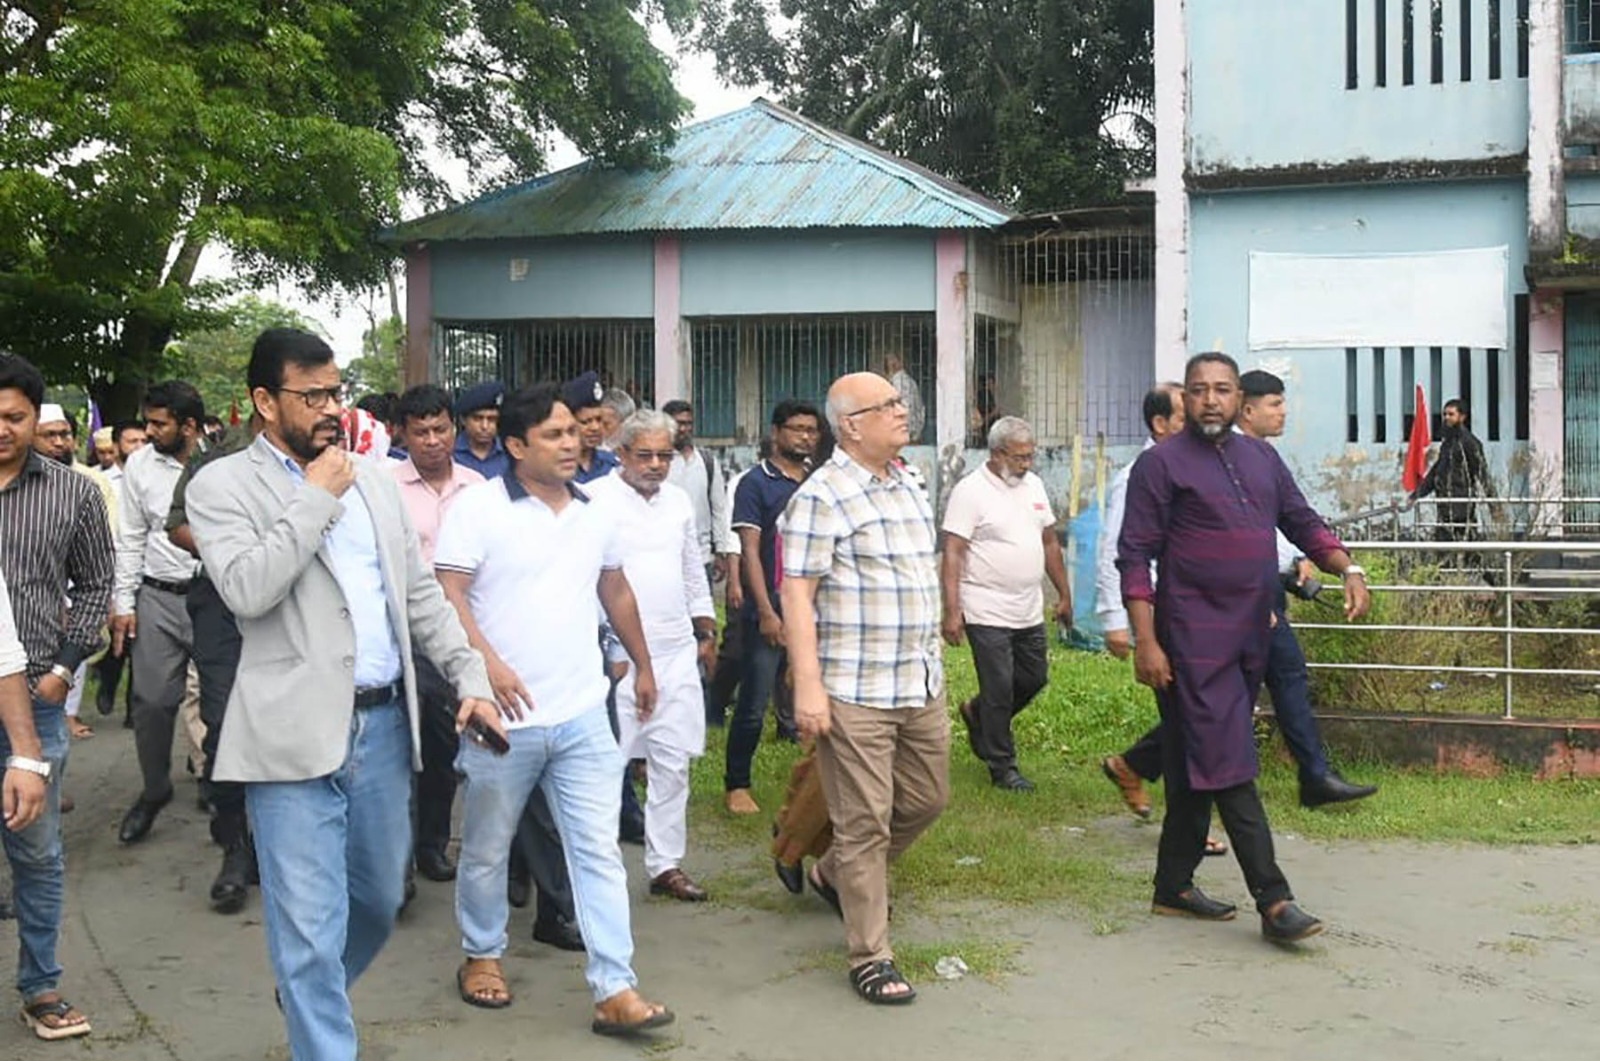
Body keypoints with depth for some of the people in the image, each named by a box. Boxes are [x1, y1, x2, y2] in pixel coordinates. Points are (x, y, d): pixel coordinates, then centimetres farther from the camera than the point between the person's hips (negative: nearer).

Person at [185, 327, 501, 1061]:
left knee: (379, 900, 19)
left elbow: (420, 593, 15)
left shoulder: (373, 478, 12)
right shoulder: (222, 485, -4)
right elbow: (247, 589, -20)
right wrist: (318, 497, -14)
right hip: (297, 734, -6)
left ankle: (312, 997, 46)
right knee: (311, 928, -3)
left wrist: (471, 678, 5)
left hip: (384, 723, 6)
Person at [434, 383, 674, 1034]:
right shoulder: (478, 508, -8)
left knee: (599, 852, -1)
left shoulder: (594, 513, 10)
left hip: (582, 717, 4)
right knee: (486, 850, 13)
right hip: (505, 716, -4)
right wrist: (487, 662, -27)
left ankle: (615, 991, 1)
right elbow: (448, 593, -14)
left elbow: (615, 591, 23)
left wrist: (642, 664, 28)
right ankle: (482, 956, 35)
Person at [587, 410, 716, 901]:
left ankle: (666, 864, 16)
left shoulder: (678, 500, 13)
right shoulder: (595, 500, -7)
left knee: (673, 762, 8)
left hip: (676, 652, 6)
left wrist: (706, 631, 22)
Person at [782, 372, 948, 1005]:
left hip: (922, 686, 8)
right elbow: (796, 595, -15)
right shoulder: (822, 496, -11)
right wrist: (807, 685, -21)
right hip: (854, 693, -8)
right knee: (865, 823, -1)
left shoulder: (908, 490, 14)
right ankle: (870, 958, 11)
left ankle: (837, 877, 40)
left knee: (926, 799, 17)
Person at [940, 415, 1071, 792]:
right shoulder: (970, 491, -12)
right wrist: (951, 612, -21)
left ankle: (978, 715, 38)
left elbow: (1050, 542, 19)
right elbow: (952, 554, -15)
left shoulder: (1033, 485, 10)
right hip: (987, 615, -7)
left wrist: (1064, 594, 18)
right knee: (999, 690, -2)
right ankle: (1003, 768, 11)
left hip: (1029, 613, 7)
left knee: (1035, 678, 14)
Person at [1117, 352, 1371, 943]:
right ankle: (1274, 901, -8)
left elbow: (1303, 523, 19)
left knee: (1196, 767, 13)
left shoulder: (1261, 458, 14)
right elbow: (1135, 557, -9)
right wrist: (1145, 642, -15)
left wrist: (1348, 569, 0)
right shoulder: (1162, 464, -5)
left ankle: (1174, 887, 22)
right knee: (1227, 765, -9)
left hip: (1249, 638, 7)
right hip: (1194, 640, -7)